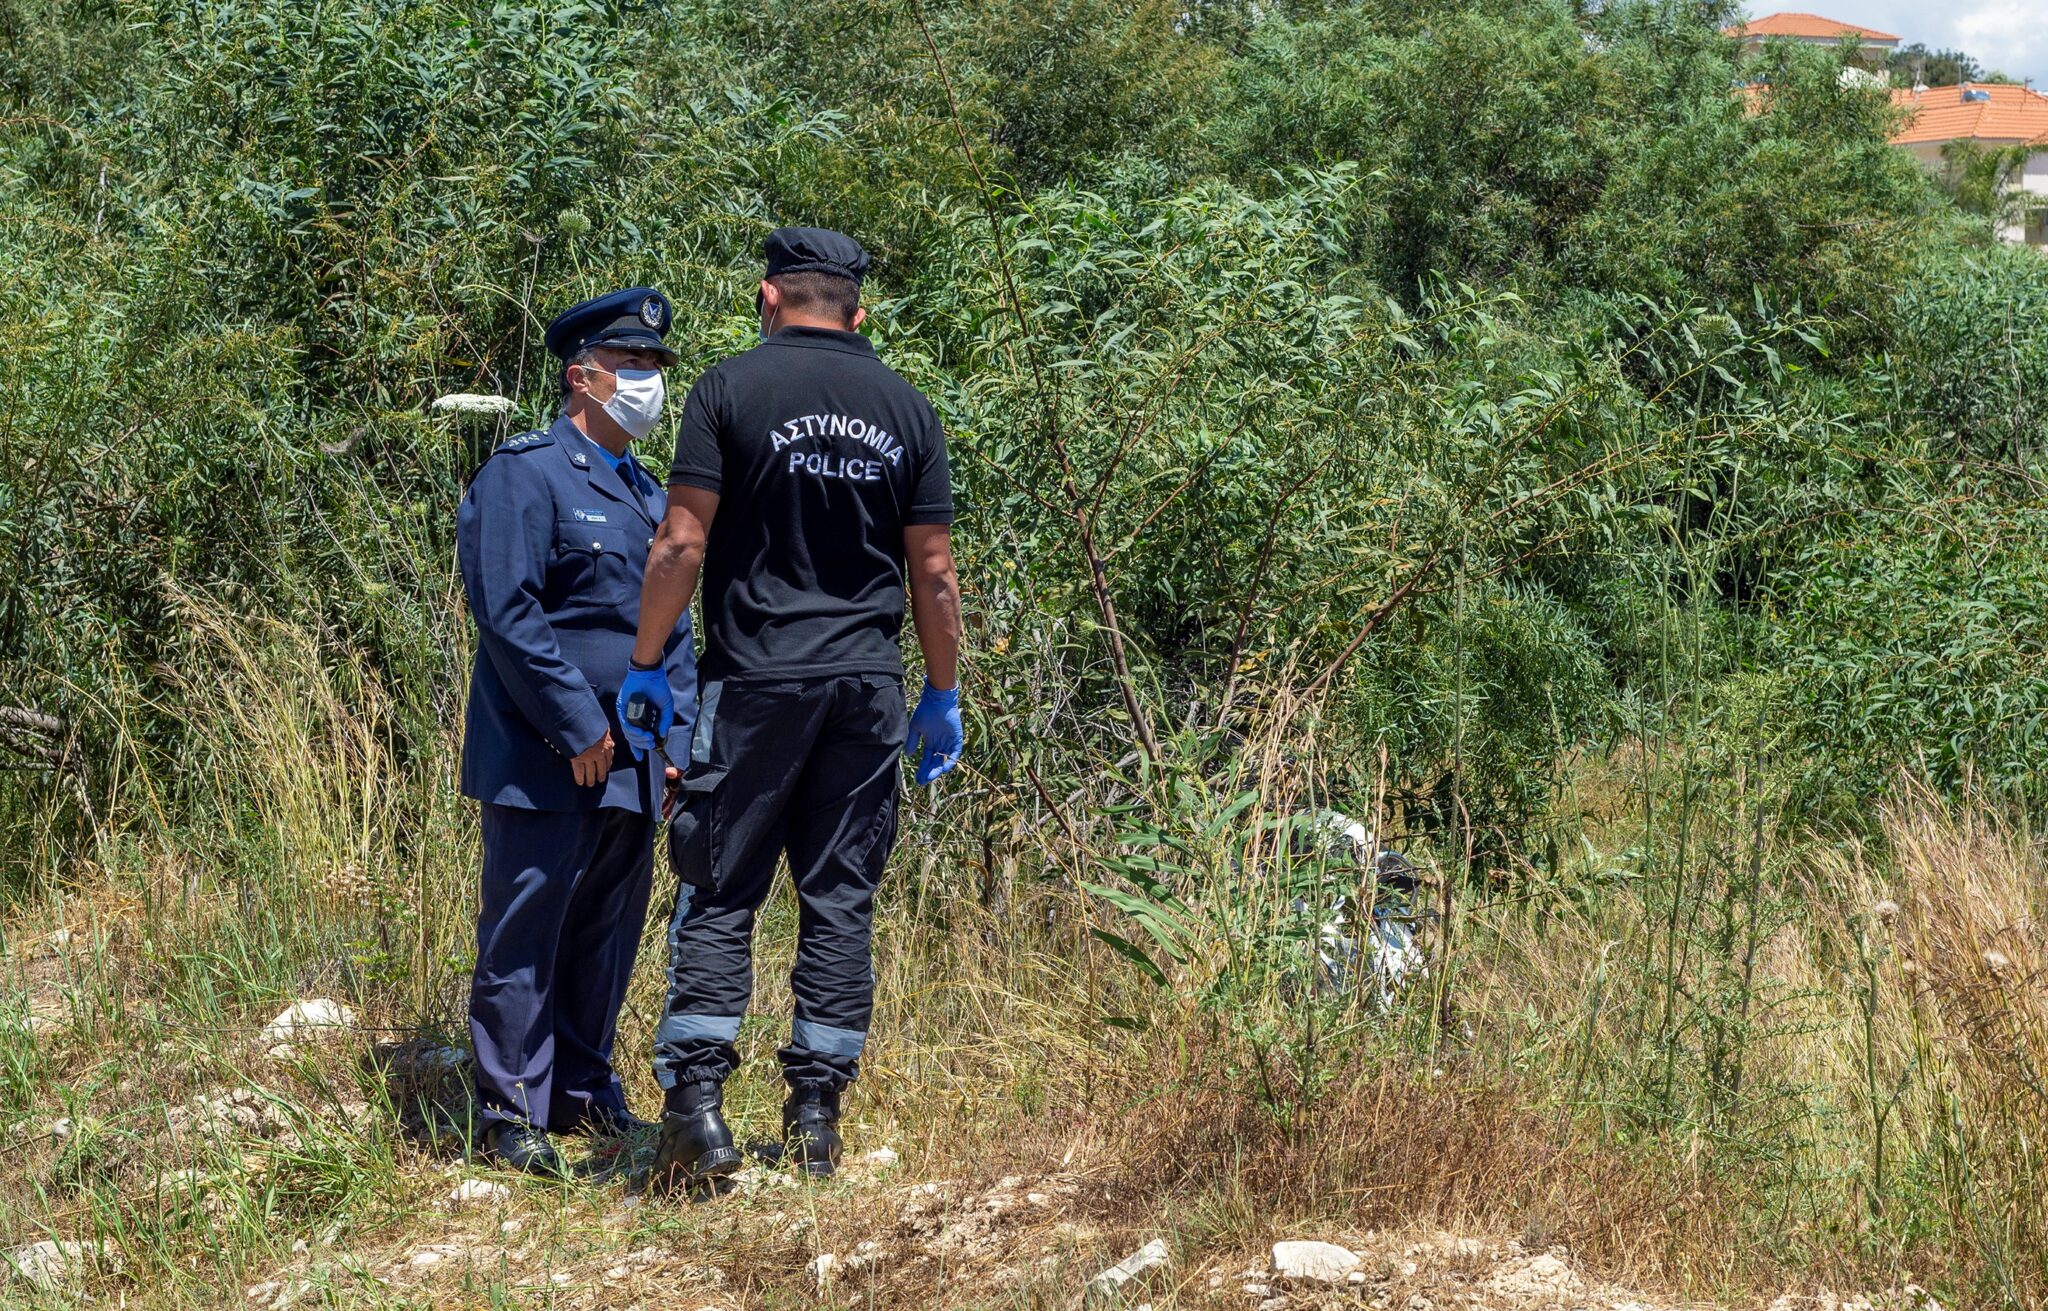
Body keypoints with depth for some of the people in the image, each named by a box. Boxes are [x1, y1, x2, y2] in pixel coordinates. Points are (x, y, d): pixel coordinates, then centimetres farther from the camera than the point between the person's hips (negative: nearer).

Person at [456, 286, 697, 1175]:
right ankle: (513, 1113, 2)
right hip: (543, 764, -8)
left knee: (608, 933, 13)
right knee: (524, 936, -3)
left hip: (630, 767, 8)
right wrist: (579, 727, -17)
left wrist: (681, 726, 10)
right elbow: (507, 613, -16)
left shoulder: (644, 492, 18)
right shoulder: (524, 475, -9)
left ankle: (583, 1091, 25)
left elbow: (671, 622, 24)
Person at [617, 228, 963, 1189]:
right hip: (868, 687, 3)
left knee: (719, 893, 2)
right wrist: (943, 695, 15)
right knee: (842, 899, 7)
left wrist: (645, 663, 1)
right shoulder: (906, 409, 8)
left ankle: (696, 1107, -7)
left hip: (756, 681, -3)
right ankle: (816, 1114, 8)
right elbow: (933, 570, 7)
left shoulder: (731, 390, -2)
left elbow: (683, 543, -7)